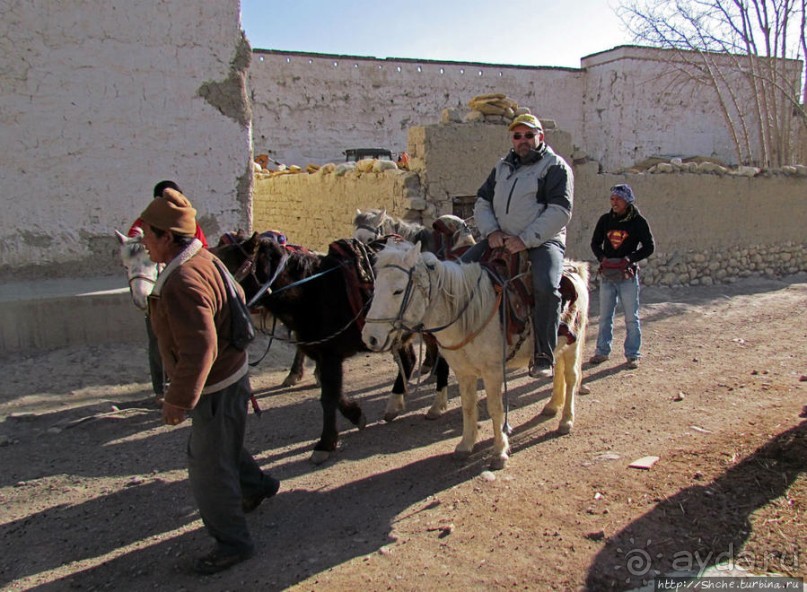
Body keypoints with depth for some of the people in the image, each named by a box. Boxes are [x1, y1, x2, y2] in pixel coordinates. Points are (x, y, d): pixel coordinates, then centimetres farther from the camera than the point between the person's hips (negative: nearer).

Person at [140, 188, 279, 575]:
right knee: (211, 447, 31)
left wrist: (178, 400, -27)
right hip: (229, 371, 11)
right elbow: (237, 296, 16)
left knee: (208, 469, 5)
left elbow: (199, 349, -35)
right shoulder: (204, 260, 0)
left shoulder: (182, 284, -31)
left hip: (216, 388, -10)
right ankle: (256, 486, 53)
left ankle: (232, 542, 23)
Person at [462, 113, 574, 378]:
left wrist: (525, 240, -20)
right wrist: (491, 231, -5)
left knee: (546, 287, -32)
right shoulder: (502, 167, 18)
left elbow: (560, 212, -12)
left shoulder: (556, 166, 0)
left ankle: (543, 356, -20)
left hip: (542, 241, -5)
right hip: (501, 241, 6)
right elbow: (482, 203, 16)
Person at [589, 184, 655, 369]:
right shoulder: (605, 219, 5)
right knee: (605, 317, 10)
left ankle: (633, 354, 11)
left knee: (631, 317, 3)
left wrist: (630, 259, -16)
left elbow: (649, 247, -4)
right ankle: (602, 351, 20)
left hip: (628, 275, -3)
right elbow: (595, 243, 10)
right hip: (607, 274, 3)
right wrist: (602, 258, -8)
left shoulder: (638, 221, -4)